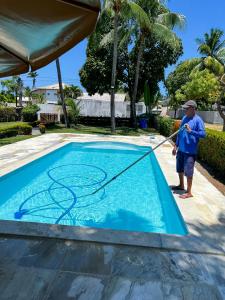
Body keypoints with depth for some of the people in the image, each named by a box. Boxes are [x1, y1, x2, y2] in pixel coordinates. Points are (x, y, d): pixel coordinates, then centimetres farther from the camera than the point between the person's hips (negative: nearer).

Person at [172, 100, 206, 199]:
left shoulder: (198, 120, -11)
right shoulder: (184, 118, 10)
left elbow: (203, 134, -18)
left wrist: (191, 131, -29)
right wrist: (176, 146, 12)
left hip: (190, 151, -7)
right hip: (181, 149, 7)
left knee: (188, 172, -1)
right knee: (180, 169, 18)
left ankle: (189, 192, 11)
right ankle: (181, 185, 37)